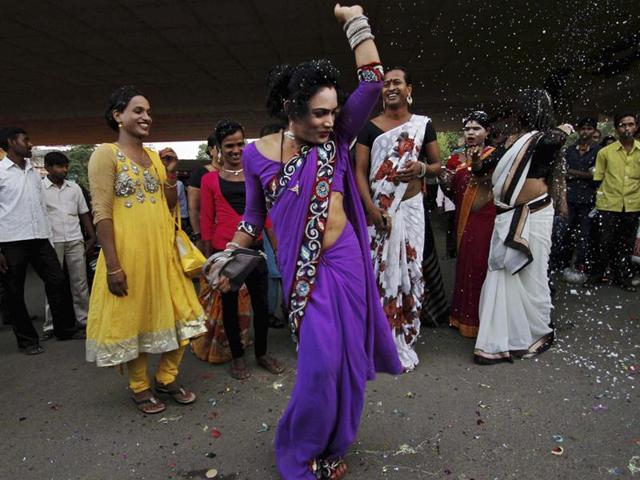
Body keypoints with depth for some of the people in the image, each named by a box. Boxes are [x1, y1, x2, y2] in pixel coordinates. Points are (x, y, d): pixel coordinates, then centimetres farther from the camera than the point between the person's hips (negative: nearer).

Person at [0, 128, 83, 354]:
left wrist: (48, 236, 11)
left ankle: (65, 329, 19)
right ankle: (27, 340, 16)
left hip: (39, 238, 5)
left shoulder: (33, 171, 13)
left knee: (57, 281, 5)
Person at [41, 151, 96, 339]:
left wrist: (92, 236, 7)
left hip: (75, 240, 3)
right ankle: (50, 324, 14)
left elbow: (84, 213, 13)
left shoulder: (74, 187, 9)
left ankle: (84, 318, 16)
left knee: (80, 281, 7)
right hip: (52, 242, -3)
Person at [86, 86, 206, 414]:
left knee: (177, 313, 10)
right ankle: (140, 387, 27)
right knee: (133, 317, 7)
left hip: (163, 249, 6)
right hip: (128, 251, -6)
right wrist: (113, 266, -17)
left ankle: (167, 378, 29)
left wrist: (171, 174, 0)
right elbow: (101, 213, -13)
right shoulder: (106, 154, -7)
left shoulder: (156, 157, 12)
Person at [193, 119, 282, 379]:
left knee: (261, 302, 8)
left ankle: (262, 353, 28)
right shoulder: (210, 179, -1)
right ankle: (237, 356, 28)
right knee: (230, 304, 11)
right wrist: (208, 257, 1)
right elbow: (206, 220, 1)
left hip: (254, 247, 2)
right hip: (224, 250, -2)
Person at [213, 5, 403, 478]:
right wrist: (229, 261, 11)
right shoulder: (257, 154, -1)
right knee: (320, 361, -1)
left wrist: (355, 18, -2)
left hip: (346, 260, 2)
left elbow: (372, 83, -5)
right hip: (304, 269, -1)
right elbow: (254, 217, 9)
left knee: (345, 357, 9)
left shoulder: (336, 140, 1)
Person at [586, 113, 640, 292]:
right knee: (604, 243, 2)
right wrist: (600, 196, -2)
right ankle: (596, 274, 18)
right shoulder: (605, 152, -1)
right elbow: (598, 178, 3)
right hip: (608, 205, -2)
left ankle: (622, 277, 26)